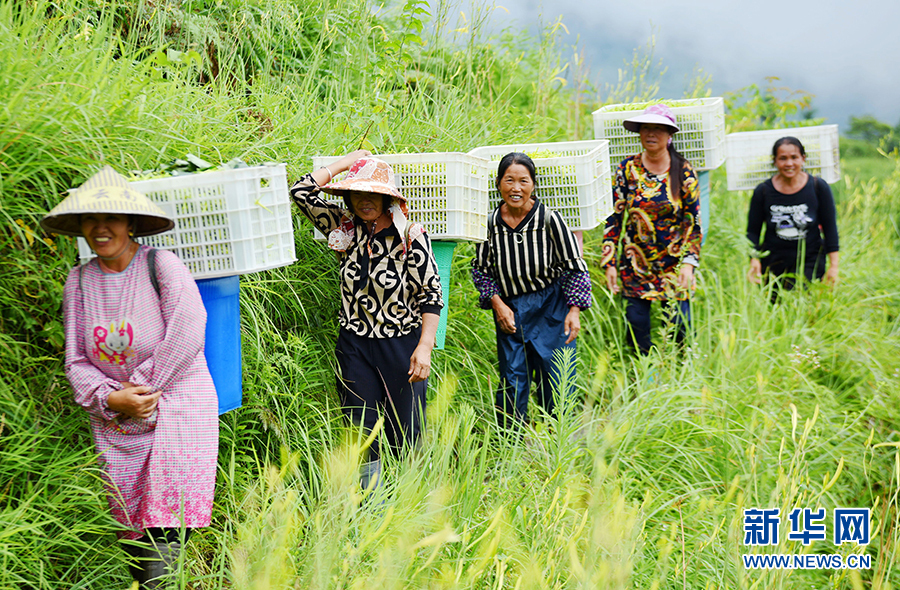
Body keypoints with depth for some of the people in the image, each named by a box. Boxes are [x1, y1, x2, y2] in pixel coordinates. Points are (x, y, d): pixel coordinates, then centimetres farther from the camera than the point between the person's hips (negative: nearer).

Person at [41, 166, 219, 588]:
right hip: (116, 427, 4)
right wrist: (110, 399, -12)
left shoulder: (161, 266, -8)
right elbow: (76, 362, 6)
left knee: (166, 532, -11)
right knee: (132, 535, 9)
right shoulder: (79, 281, 6)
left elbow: (187, 336, -16)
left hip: (176, 410, -4)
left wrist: (142, 388, -9)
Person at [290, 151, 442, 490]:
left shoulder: (411, 236, -10)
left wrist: (425, 347, -16)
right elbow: (301, 192, -2)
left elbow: (431, 294, -10)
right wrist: (347, 162, -1)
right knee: (362, 432, 7)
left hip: (402, 344, -3)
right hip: (354, 346, 3)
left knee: (406, 434, 5)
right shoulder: (344, 227, 1)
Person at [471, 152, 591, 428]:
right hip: (509, 309, 2)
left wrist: (574, 310, -11)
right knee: (512, 382, 3)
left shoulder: (549, 219, -12)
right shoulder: (490, 222, -6)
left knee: (557, 380, 0)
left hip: (551, 307, -2)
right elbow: (480, 269, 8)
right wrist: (497, 303, -4)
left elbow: (575, 267, -4)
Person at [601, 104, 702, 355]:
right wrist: (609, 263, -4)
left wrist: (688, 262, -12)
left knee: (679, 325, -2)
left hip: (674, 265, -1)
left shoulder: (684, 172, -3)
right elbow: (614, 218, 1)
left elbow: (693, 222, -1)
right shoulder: (627, 169, -1)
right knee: (637, 325, 4)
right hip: (634, 265, 1)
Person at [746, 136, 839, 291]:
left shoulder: (818, 187, -3)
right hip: (772, 263, 1)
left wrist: (833, 266, -2)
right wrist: (754, 260, -13)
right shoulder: (763, 191, -3)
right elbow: (753, 231, 2)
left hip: (809, 261, -1)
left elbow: (830, 228, 2)